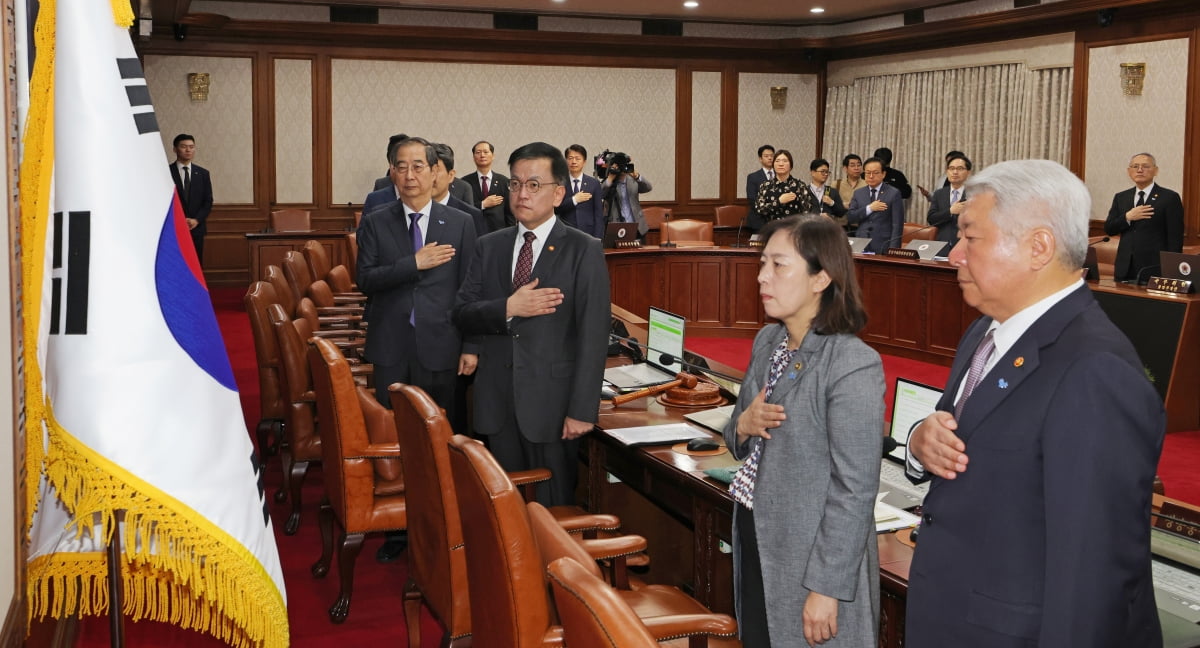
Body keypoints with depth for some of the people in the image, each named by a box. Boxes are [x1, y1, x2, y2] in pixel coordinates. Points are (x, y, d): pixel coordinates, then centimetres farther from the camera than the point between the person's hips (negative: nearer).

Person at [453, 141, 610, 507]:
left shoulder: (584, 251, -4)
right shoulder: (489, 247, 11)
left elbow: (593, 337, -9)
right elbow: (462, 314, 4)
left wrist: (581, 410, -14)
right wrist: (508, 308, -15)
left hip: (551, 403, -4)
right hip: (497, 403, 4)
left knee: (553, 508, 4)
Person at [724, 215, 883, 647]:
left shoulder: (853, 365, -20)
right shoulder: (767, 341, 4)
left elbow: (855, 490, -20)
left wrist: (826, 588, -19)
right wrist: (742, 426, -9)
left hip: (812, 555, -7)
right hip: (756, 539, 7)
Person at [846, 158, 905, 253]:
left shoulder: (894, 193, 0)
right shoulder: (858, 193, 12)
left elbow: (897, 225, -4)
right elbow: (849, 218, 3)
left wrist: (893, 250, -14)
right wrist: (869, 208, -10)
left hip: (883, 249, -3)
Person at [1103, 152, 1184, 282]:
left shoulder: (1170, 197, -1)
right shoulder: (1120, 198, 14)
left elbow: (1175, 238, -3)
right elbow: (1108, 229, 8)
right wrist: (1127, 217, -9)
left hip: (1155, 270, -4)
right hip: (1125, 270, 4)